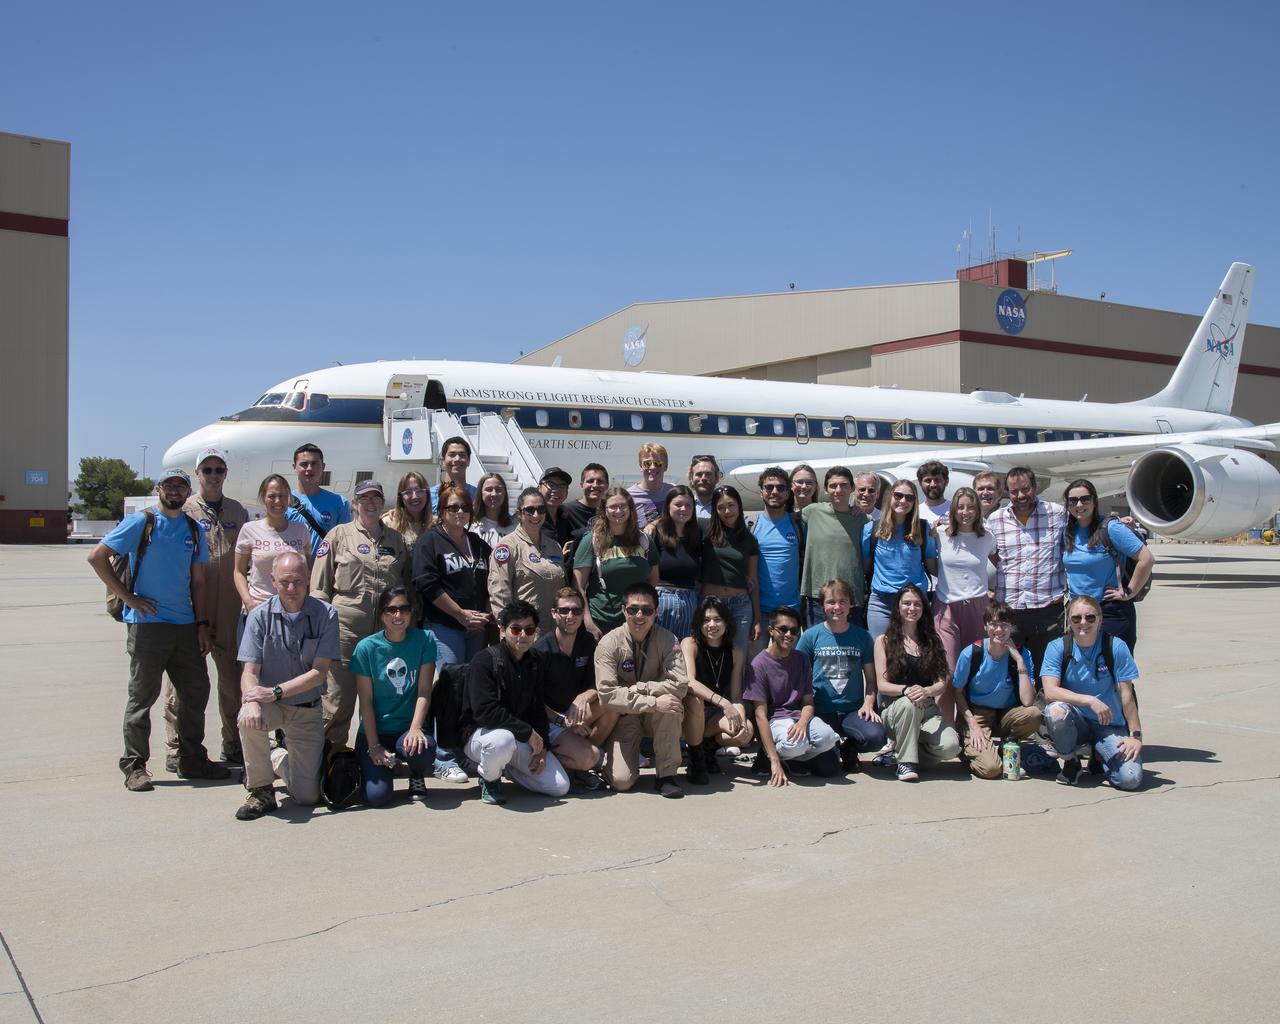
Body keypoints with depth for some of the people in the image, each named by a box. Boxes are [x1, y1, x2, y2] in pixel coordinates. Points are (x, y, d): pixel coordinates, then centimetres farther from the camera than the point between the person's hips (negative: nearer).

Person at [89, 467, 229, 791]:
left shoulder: (194, 530, 12)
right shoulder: (141, 522, -3)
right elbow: (97, 556, -7)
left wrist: (202, 624, 7)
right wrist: (127, 597, -9)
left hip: (185, 624, 5)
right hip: (147, 622, -5)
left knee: (196, 691, 8)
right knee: (143, 695, 0)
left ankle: (192, 760, 21)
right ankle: (135, 767, 10)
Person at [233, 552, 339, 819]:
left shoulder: (325, 614, -9)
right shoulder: (260, 615, -7)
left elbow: (319, 672, -13)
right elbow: (250, 671, -11)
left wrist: (275, 691, -24)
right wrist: (252, 702, -33)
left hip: (307, 710, 0)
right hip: (270, 705, 0)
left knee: (307, 797, -3)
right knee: (249, 719, -37)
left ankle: (275, 758, 32)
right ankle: (261, 791, -12)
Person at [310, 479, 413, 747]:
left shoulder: (395, 539, 14)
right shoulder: (340, 534, 5)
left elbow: (406, 582, 19)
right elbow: (320, 584, 3)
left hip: (386, 626, 3)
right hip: (346, 623, -3)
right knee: (340, 688, -3)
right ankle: (332, 746, 10)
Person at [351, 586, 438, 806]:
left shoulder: (424, 640, -3)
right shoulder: (367, 647, -6)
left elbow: (424, 692, -7)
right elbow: (365, 701, -5)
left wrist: (415, 729, -21)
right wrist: (374, 746, -11)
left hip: (407, 729, 1)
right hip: (374, 731, 0)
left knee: (424, 748, -35)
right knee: (377, 796, -19)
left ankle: (417, 776, 3)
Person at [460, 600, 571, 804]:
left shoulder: (535, 663, 6)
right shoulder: (485, 660, -16)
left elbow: (538, 709, 12)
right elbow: (484, 711, -25)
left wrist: (541, 746, -3)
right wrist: (528, 732, -22)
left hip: (522, 739, 7)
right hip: (480, 733, -7)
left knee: (560, 786, -4)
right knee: (502, 740, -43)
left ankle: (505, 764, 18)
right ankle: (489, 777, -7)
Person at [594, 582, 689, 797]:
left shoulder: (667, 640, -11)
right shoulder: (609, 643, -15)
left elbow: (680, 685, -24)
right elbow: (606, 693, -24)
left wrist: (636, 688, -26)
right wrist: (653, 702, -30)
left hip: (658, 717, 1)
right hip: (625, 717, -1)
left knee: (671, 707, -34)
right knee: (621, 781, -19)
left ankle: (666, 774, -16)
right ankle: (621, 756, 19)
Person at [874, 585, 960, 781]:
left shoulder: (931, 640, 12)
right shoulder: (884, 641, 3)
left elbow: (943, 682, 3)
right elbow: (882, 685, -4)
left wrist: (926, 691, -20)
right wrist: (906, 690, -25)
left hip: (928, 710, 3)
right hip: (895, 709, -3)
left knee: (950, 746, -25)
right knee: (909, 703, -38)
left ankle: (909, 745, 7)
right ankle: (906, 761, -19)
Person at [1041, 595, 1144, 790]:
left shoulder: (1116, 647, -7)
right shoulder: (1057, 648, -7)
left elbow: (1126, 694, -6)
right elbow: (1050, 692, -19)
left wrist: (1136, 736, -11)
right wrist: (1090, 701, -29)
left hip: (1110, 726, 0)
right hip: (1075, 722, 0)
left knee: (1130, 779, -22)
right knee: (1055, 711, -35)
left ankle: (1099, 755, 15)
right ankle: (1071, 761, -4)